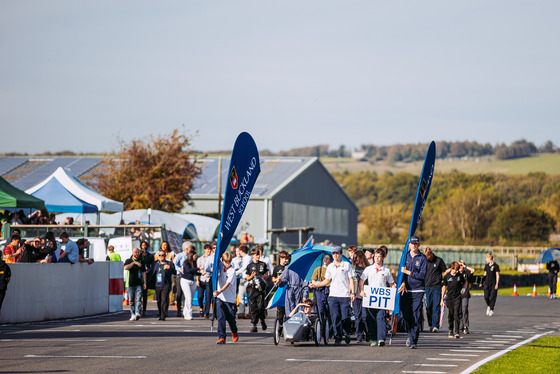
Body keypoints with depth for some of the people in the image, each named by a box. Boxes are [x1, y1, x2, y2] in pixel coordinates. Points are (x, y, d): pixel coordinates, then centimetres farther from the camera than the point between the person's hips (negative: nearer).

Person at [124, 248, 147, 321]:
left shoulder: (141, 262, 15)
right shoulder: (128, 261, 7)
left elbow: (143, 272, 15)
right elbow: (125, 267, -14)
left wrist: (144, 282, 7)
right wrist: (134, 263, -22)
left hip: (139, 284, 1)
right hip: (130, 284, -1)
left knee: (138, 299, -14)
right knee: (131, 301, 2)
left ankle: (137, 313, -25)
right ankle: (132, 314, 9)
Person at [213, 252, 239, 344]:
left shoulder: (232, 271, -11)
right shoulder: (221, 266, 3)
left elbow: (227, 284, -22)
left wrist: (219, 291, -34)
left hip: (230, 298, -3)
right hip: (220, 298, 3)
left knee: (231, 318, 8)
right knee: (220, 317, -11)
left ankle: (234, 333, 37)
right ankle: (221, 337, -13)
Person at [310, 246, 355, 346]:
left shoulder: (347, 265, 3)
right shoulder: (330, 267, 13)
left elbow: (351, 280, 2)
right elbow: (327, 281, 19)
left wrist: (353, 293, -5)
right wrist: (315, 285, 10)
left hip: (345, 296, -3)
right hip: (333, 295, 3)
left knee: (345, 317, -6)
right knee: (335, 318, -3)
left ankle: (347, 334, 19)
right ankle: (338, 337, 2)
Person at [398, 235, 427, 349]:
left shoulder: (422, 258, 1)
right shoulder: (405, 256, 10)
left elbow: (422, 275, -7)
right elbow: (402, 270, 7)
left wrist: (408, 272, -10)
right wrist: (403, 283, -10)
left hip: (418, 291, -3)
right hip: (406, 290, 3)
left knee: (416, 317, -7)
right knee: (406, 315, 2)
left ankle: (413, 340, -5)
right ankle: (410, 334, 25)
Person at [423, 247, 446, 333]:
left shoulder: (439, 261, 1)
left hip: (436, 288, -3)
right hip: (426, 287, 3)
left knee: (436, 307, -10)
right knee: (428, 307, 5)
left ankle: (435, 326, -14)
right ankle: (430, 325, 17)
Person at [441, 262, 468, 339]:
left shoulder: (460, 275, 0)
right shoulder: (447, 276, 0)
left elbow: (465, 282, 20)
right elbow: (444, 287, 8)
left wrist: (464, 289, 4)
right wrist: (442, 299, 8)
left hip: (458, 298, -1)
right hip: (449, 298, 1)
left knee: (456, 315, -10)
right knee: (450, 315, 8)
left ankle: (457, 332, -14)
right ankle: (450, 331, 23)